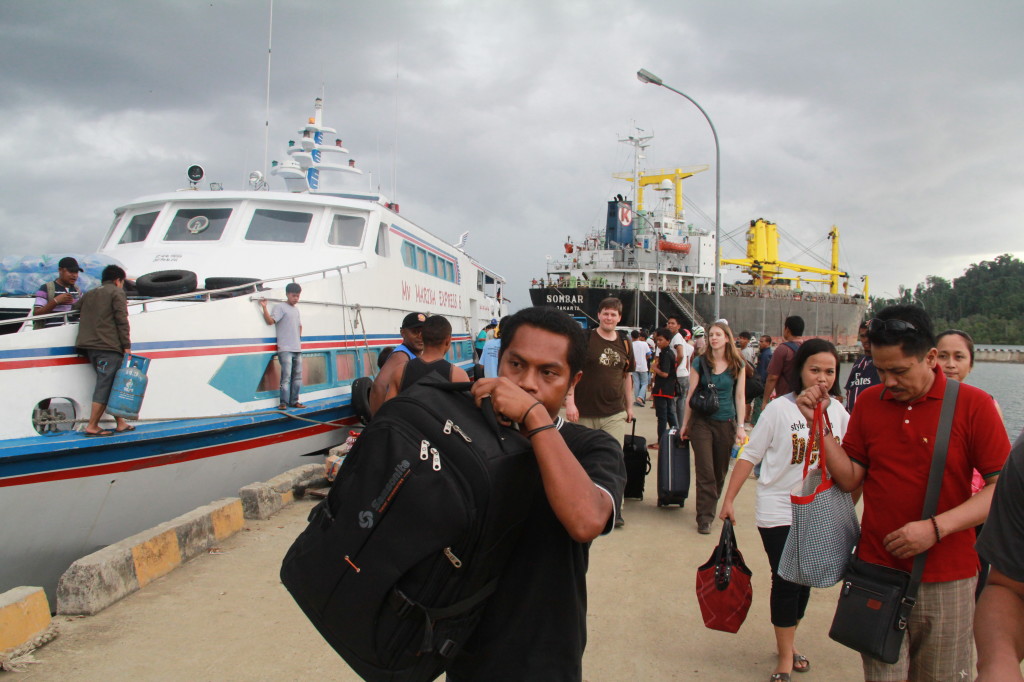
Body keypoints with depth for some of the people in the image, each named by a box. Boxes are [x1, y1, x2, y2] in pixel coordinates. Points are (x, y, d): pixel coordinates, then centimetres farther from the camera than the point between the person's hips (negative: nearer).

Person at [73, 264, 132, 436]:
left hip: (90, 347, 8)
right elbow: (122, 321, -8)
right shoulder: (117, 293, 0)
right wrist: (126, 346, -9)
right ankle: (92, 426, -7)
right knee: (105, 385, -5)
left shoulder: (90, 294, 20)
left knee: (109, 385, 10)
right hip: (109, 347, -8)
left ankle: (120, 423, 9)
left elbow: (74, 307, 34)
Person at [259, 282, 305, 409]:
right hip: (285, 349, -7)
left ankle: (294, 401, 15)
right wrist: (264, 308, -26)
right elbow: (270, 321, -16)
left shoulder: (296, 309, 19)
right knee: (286, 376, -11)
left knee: (297, 376, 8)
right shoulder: (280, 307, -4)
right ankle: (284, 402, -7)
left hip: (297, 349, 7)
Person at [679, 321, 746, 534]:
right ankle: (704, 517, -1)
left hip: (726, 423, 2)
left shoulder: (737, 365, 3)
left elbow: (739, 396, 4)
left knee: (720, 471, 9)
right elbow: (691, 394, 2)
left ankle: (710, 508, 27)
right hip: (702, 421, -1)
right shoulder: (700, 362, -1)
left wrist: (740, 426, -1)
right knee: (705, 471, -5)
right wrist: (685, 424, 3)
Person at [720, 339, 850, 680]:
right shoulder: (780, 409, -13)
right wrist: (729, 499, -10)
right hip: (779, 513, -4)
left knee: (805, 581, 14)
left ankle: (787, 644, 33)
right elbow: (750, 455, -8)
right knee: (786, 582, -1)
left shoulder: (837, 410, -1)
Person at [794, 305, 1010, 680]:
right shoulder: (869, 403, 4)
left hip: (946, 579, -2)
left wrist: (936, 527, -18)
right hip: (877, 572, 2)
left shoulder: (973, 404, -7)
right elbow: (850, 478, 4)